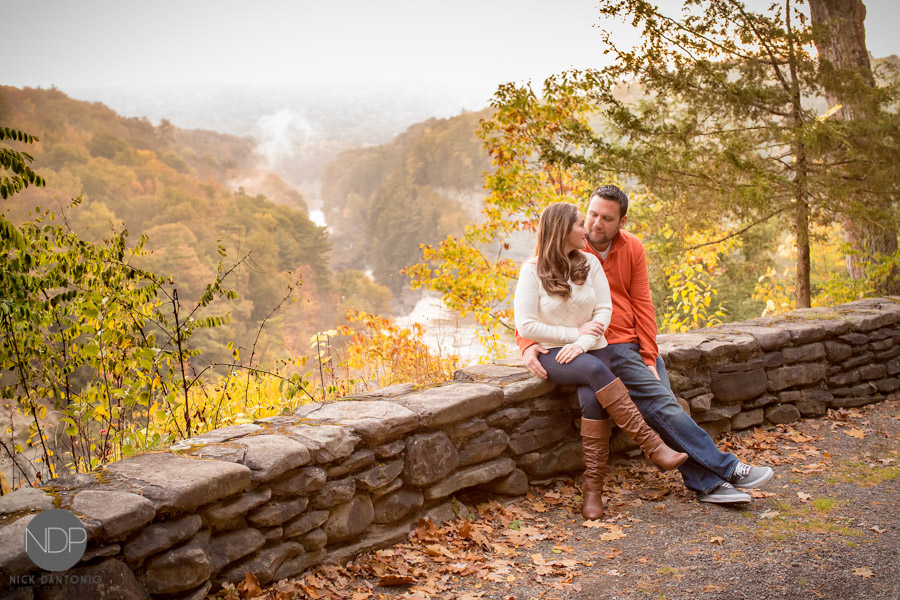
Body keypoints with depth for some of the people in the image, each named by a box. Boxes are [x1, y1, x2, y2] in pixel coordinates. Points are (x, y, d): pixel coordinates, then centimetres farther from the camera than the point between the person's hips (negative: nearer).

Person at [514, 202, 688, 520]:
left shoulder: (590, 263, 6)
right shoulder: (532, 271, -5)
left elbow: (604, 309, 1)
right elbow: (525, 325, -9)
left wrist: (582, 344, -15)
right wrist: (576, 333, -9)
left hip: (591, 349, 3)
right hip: (553, 354, -3)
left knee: (594, 400, -29)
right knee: (595, 370, -35)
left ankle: (593, 489, -23)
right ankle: (653, 446, -33)